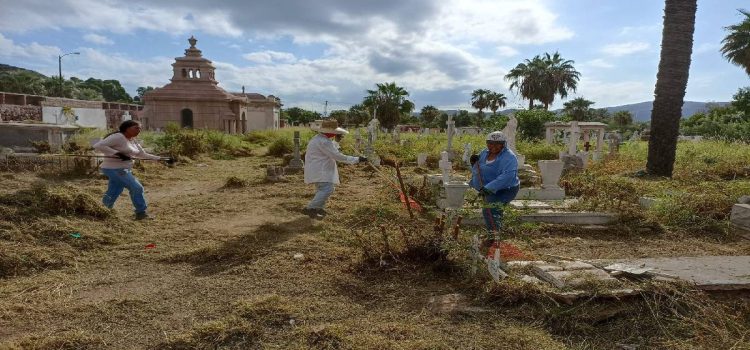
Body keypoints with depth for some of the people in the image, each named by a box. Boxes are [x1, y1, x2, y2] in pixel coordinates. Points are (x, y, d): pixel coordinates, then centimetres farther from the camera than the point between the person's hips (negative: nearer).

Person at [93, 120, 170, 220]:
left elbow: (142, 154, 17)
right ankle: (141, 213, 3)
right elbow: (98, 145, -21)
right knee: (137, 188, -8)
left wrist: (161, 158, 8)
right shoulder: (118, 137, -15)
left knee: (112, 194, 11)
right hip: (114, 169, -9)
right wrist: (117, 153, -27)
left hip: (124, 169, 9)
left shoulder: (133, 141, 12)